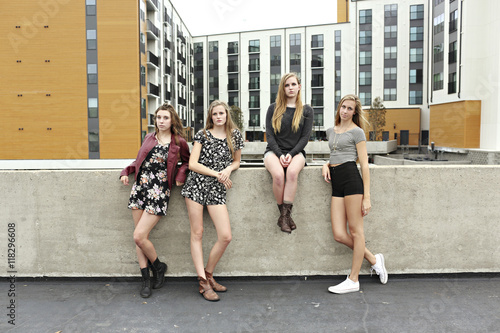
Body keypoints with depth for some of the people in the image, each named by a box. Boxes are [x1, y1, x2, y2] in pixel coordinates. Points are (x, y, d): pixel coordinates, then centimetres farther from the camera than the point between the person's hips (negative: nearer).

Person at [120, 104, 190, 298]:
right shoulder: (149, 138, 11)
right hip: (139, 187, 5)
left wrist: (181, 174, -3)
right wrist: (126, 171, 7)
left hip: (159, 192, -5)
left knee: (139, 236, -11)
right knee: (140, 237, 6)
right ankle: (146, 279, 19)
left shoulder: (179, 142, 0)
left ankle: (158, 267, 16)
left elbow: (187, 161, 15)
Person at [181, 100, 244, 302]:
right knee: (197, 233, -3)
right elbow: (192, 164, -3)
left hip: (217, 190, 2)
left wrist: (229, 169, -3)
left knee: (225, 237, -6)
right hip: (197, 185, -2)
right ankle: (203, 282, 3)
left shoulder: (235, 135, 11)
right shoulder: (203, 135, 4)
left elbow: (236, 161, 20)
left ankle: (208, 274, 15)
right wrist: (217, 174, -8)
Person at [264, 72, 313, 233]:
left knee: (292, 172, -35)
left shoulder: (306, 110, 11)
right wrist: (280, 155, -12)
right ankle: (284, 213, -18)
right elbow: (269, 135, 3)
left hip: (296, 152, 0)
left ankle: (285, 214, -30)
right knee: (278, 175, -33)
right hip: (274, 151, 0)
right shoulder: (274, 108, 11)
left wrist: (291, 154, -12)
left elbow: (305, 137, 3)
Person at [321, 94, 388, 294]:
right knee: (339, 235, 1)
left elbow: (364, 164, -4)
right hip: (336, 182, 7)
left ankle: (353, 280, 9)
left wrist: (367, 197, -10)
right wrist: (326, 165, 8)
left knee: (356, 231, 0)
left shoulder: (357, 132, 1)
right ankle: (373, 260, 22)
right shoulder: (331, 131, 20)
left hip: (351, 178, -7)